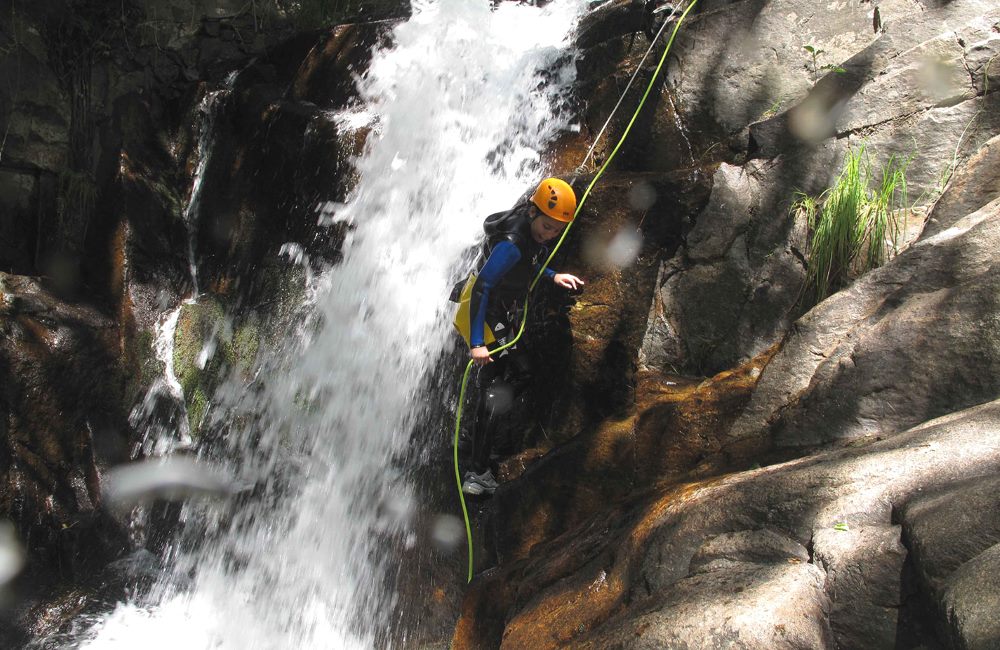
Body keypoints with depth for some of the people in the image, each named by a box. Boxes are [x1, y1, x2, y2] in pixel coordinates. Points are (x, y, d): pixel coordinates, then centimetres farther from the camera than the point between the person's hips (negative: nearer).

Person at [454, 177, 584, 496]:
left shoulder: (535, 230, -3)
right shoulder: (511, 243, -30)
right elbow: (481, 289, -34)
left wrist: (553, 276, 6)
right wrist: (476, 343, -38)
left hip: (506, 312, 9)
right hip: (487, 315, -9)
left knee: (522, 373, 19)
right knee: (493, 390, -12)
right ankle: (478, 472, -9)